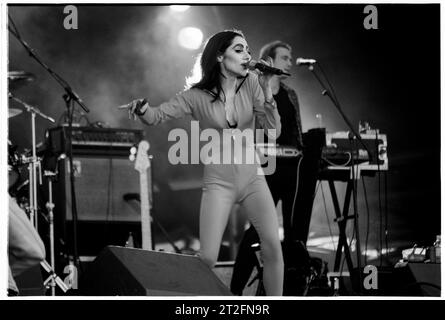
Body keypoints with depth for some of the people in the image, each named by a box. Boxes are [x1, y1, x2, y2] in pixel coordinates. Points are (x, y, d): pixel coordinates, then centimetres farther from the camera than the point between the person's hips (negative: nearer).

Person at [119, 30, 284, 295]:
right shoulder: (197, 96, -5)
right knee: (207, 259, -9)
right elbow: (158, 116, -7)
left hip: (252, 178, 2)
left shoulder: (251, 84, -2)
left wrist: (267, 91, -17)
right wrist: (142, 108, -30)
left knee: (273, 246, -12)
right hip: (218, 182, -2)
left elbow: (272, 132, -4)